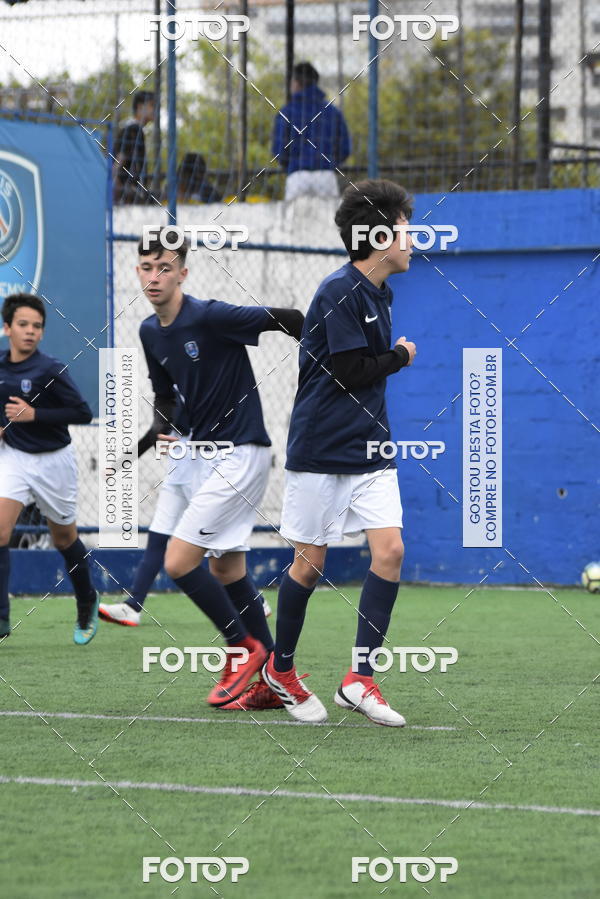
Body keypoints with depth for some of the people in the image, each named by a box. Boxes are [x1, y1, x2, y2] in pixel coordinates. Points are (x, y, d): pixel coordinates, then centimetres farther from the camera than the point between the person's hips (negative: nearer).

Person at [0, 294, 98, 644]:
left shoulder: (51, 370, -18)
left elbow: (83, 413, -18)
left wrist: (34, 415, -26)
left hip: (53, 461, -3)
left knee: (65, 538, 14)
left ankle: (87, 604, 40)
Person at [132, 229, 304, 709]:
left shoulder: (210, 316, -19)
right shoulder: (151, 333, 7)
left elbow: (288, 320, -17)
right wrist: (163, 430, 4)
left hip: (241, 453, -9)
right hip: (206, 454, 9)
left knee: (179, 562, -13)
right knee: (226, 569, 11)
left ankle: (245, 648, 4)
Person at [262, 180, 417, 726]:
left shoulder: (379, 295, 12)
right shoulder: (339, 292, -15)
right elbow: (350, 372, -18)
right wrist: (401, 358, -5)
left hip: (369, 452, 7)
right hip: (321, 451, -7)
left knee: (390, 549, -8)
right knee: (310, 561, 2)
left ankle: (360, 680, -5)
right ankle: (281, 669, 23)